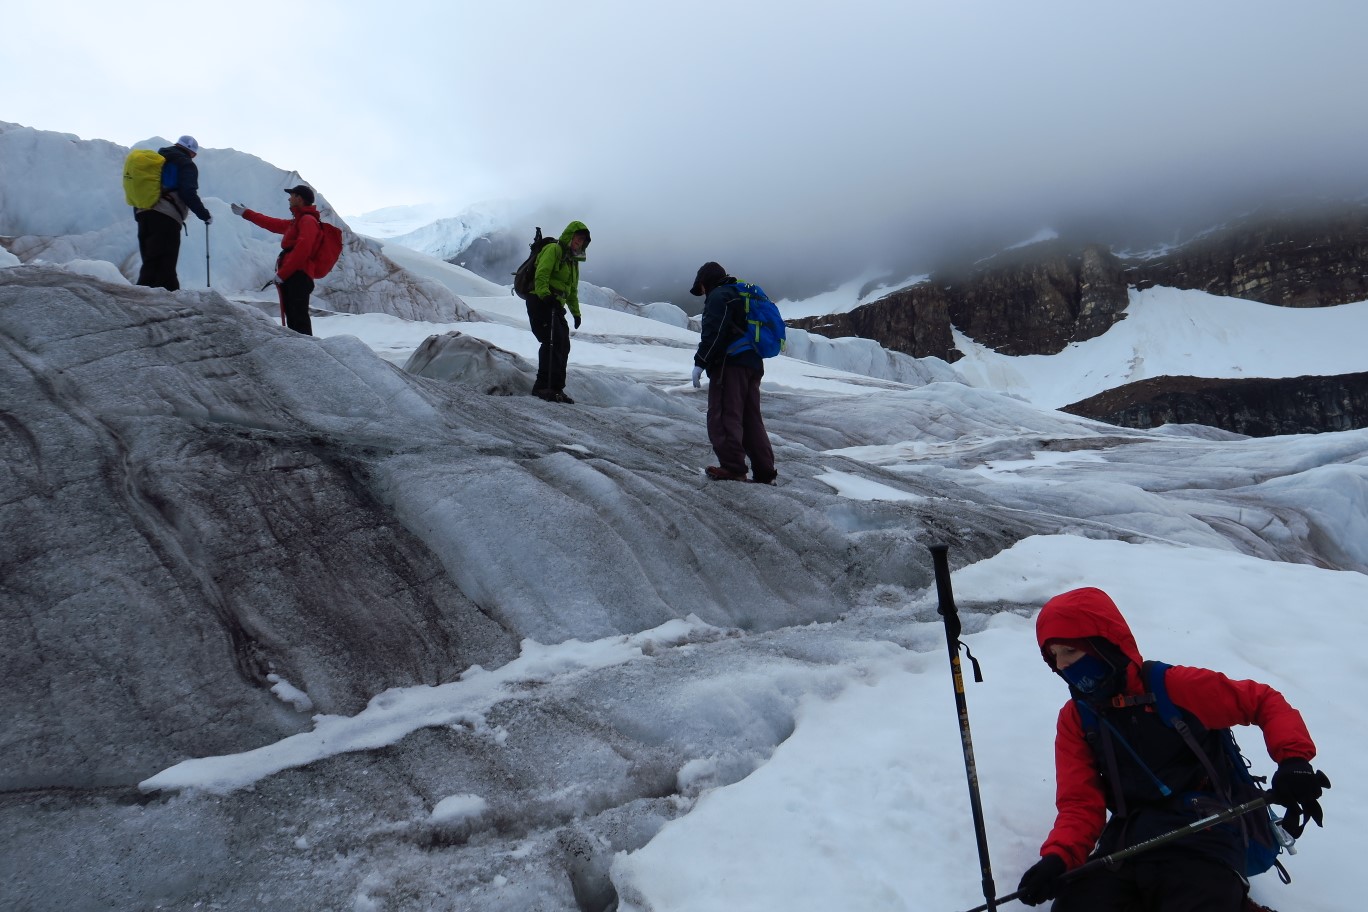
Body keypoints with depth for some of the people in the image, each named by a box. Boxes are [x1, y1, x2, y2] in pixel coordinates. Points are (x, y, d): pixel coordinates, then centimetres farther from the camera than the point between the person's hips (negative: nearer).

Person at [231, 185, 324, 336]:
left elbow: (302, 250, -16)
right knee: (293, 321, 3)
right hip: (291, 278, 10)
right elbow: (272, 224, 41)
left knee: (299, 320, -19)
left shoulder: (308, 220, -3)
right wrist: (246, 213, 51)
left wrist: (281, 273, -16)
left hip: (298, 278, -10)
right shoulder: (296, 221, 26)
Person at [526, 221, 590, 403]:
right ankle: (544, 385, -23)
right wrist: (545, 294, -31)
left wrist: (576, 312, 28)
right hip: (540, 303, -9)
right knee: (553, 341, -21)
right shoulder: (554, 250, -2)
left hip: (556, 306, 9)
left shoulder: (573, 260, 26)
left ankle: (556, 388, 7)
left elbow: (572, 290, 33)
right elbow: (541, 275, -16)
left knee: (563, 346, 3)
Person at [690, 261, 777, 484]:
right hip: (754, 364, 9)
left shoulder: (719, 296, -3)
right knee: (751, 419, 9)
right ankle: (764, 472, 6)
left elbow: (713, 333, -15)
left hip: (730, 363, -9)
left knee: (723, 416, -9)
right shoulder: (743, 295, 27)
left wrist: (700, 362, -15)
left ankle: (732, 467, -16)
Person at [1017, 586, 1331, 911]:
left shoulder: (1174, 686, -5)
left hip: (1200, 844, -4)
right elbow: (1080, 803, 4)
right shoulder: (1075, 719, 8)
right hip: (1124, 845, 4)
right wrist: (1058, 856, -15)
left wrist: (1293, 759, -16)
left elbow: (1263, 701, 2)